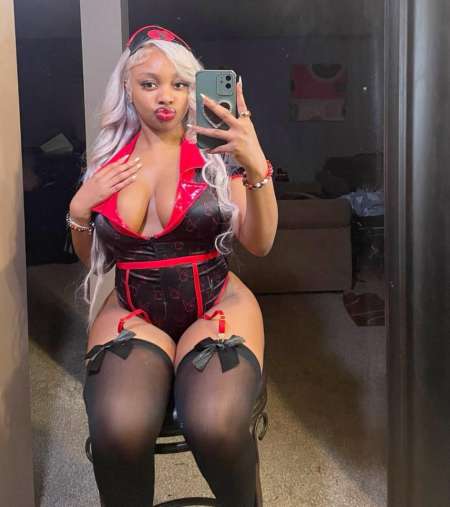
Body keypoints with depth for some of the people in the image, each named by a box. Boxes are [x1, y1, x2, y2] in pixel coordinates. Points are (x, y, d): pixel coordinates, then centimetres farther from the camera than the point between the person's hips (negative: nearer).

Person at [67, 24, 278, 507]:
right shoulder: (106, 159, 8)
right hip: (133, 310, 2)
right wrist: (79, 208, -3)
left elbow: (259, 244, -9)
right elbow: (95, 261, 16)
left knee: (215, 426, -31)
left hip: (215, 303, -1)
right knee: (119, 429, -31)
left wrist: (257, 168, -24)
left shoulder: (215, 151, 1)